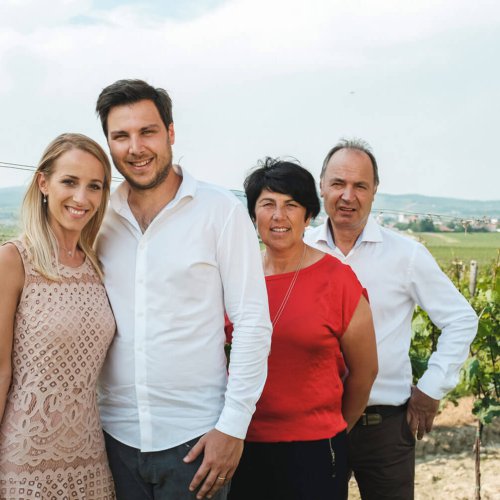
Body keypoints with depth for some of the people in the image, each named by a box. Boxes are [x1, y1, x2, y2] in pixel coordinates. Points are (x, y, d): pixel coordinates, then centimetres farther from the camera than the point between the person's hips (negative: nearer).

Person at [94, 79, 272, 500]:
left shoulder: (221, 211, -7)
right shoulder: (98, 217, 3)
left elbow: (253, 323, -8)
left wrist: (233, 426, -11)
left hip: (195, 438, -3)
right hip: (117, 434, 3)